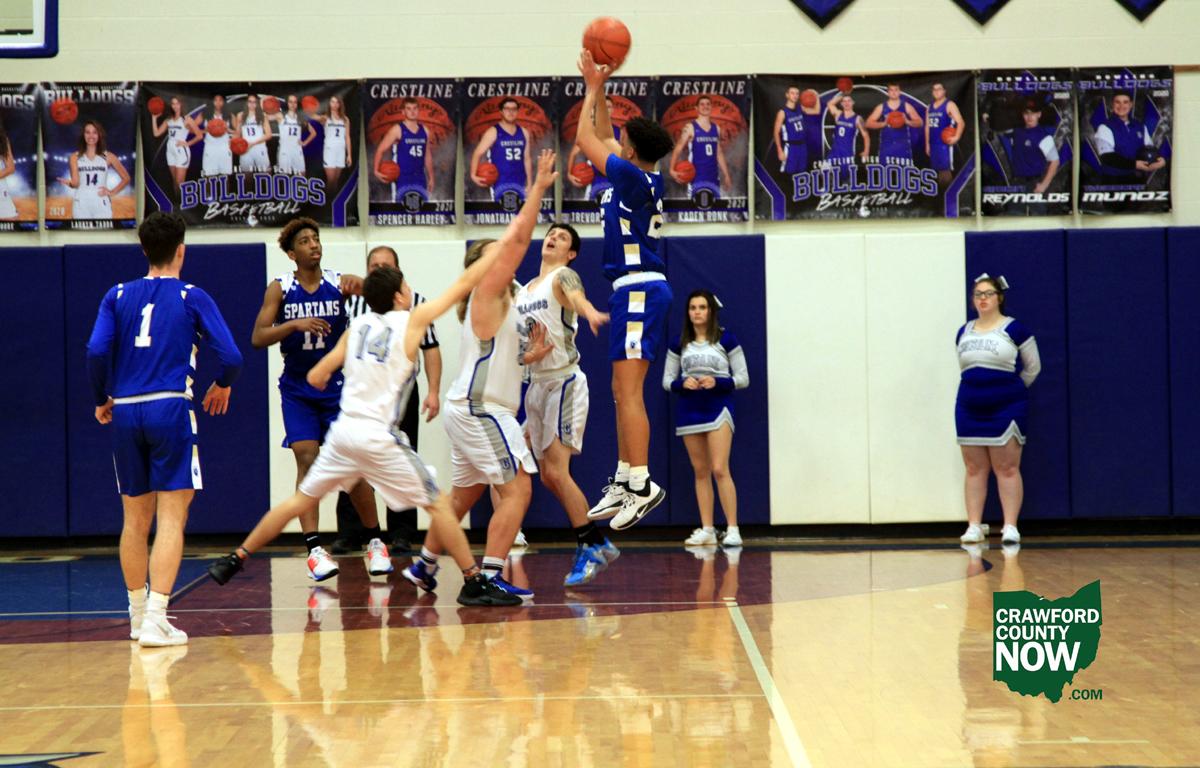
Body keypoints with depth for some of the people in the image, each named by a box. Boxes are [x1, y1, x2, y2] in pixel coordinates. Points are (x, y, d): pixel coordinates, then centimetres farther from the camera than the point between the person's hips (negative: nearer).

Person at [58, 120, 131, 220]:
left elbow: (126, 178, 12)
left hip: (101, 204, 0)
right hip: (81, 204, 0)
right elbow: (75, 183, -2)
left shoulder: (108, 156, 6)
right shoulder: (75, 157, 7)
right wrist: (70, 183, -24)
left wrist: (112, 192, 1)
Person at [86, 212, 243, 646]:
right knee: (171, 518, -4)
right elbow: (231, 356, -6)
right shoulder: (192, 298, 2)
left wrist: (101, 399, 13)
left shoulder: (118, 296, 9)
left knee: (135, 519, 15)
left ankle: (138, 616, 27)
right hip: (170, 410, -4)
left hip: (125, 414, 4)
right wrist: (223, 385, 16)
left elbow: (96, 352, -3)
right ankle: (155, 621, -14)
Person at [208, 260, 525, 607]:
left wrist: (323, 375, 36)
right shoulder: (411, 320, -2)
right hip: (378, 436, -5)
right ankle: (474, 584, 0)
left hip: (344, 431, 5)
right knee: (439, 505, 3)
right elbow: (463, 285, 3)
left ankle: (234, 560, 21)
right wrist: (497, 251, 15)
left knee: (301, 501, 18)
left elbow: (316, 377, 12)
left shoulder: (357, 325, 10)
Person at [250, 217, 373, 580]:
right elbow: (257, 338, -8)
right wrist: (295, 324, -24)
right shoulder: (280, 288, -2)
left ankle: (375, 540, 18)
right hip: (298, 390, 0)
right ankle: (314, 548, -14)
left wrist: (361, 286, -37)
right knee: (307, 459, -13)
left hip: (337, 387, 0)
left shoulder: (340, 283, -2)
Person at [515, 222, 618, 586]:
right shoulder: (523, 291, 17)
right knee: (548, 476, 7)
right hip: (536, 384, 8)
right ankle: (598, 543, 16)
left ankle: (590, 547, -7)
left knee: (556, 471, -15)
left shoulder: (563, 276, -7)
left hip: (564, 381, -8)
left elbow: (577, 297, -32)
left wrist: (591, 313, -54)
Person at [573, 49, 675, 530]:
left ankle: (641, 484, -17)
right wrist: (598, 90, 23)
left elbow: (587, 141, -6)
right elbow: (600, 139, 27)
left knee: (628, 392, -13)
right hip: (636, 289, 10)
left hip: (638, 289, -10)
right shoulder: (643, 178, 13)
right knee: (623, 392, 13)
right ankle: (623, 482, 17)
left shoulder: (636, 179, -13)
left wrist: (593, 88, 4)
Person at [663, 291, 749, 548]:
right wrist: (682, 383, -12)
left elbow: (743, 378, 0)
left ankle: (732, 529, -10)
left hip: (718, 408, -4)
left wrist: (717, 382, -17)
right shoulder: (679, 344, 7)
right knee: (700, 472, 6)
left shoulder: (726, 340, -1)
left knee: (719, 469, -14)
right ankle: (707, 530, 11)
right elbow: (667, 380, 10)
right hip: (689, 410, 4)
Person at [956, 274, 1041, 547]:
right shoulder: (964, 332, 10)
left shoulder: (1015, 329, -4)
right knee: (975, 469, 5)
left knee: (1007, 469, -4)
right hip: (969, 409, 5)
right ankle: (974, 527, 7)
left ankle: (1010, 527, -3)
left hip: (1006, 409, -4)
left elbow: (1032, 367, 5)